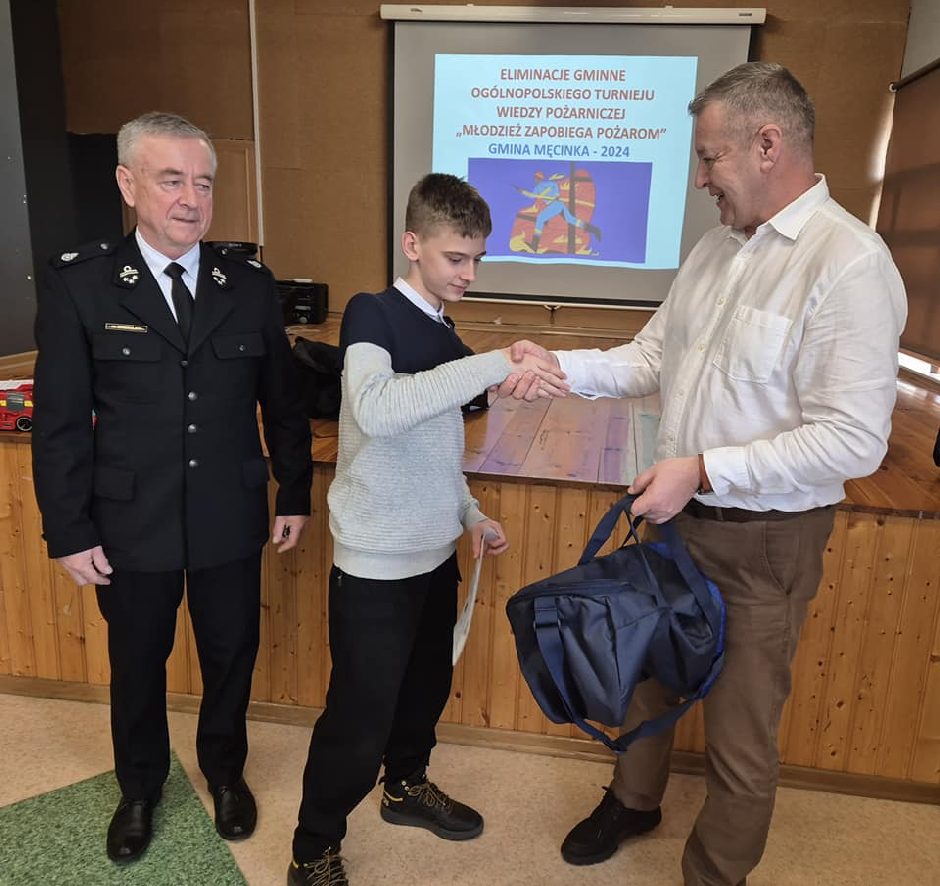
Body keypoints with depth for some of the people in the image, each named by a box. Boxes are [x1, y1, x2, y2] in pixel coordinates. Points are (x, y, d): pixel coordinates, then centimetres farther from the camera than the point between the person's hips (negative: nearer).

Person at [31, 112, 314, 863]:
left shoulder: (250, 284, -2)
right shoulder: (79, 284, -7)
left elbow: (282, 402, 4)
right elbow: (60, 422, -5)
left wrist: (296, 494, 5)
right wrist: (69, 531, -6)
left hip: (232, 520, 2)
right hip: (131, 526, -1)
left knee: (231, 656, 17)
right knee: (137, 666, 19)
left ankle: (225, 771, 45)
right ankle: (139, 788, 46)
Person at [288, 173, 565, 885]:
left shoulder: (445, 335, 9)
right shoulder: (372, 313, -14)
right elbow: (376, 410, -35)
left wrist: (471, 515, 11)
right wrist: (494, 365, -36)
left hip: (435, 553, 8)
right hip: (376, 563, -8)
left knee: (427, 685, 22)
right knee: (360, 720, 1)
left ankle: (408, 785, 47)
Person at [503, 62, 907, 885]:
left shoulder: (850, 263, -18)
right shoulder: (716, 248, 6)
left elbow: (853, 440, -23)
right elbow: (649, 360, 8)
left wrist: (704, 470, -23)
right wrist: (555, 366, -5)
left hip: (764, 539, -7)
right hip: (676, 515, 7)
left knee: (740, 735, 10)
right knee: (643, 671, 24)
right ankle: (634, 800, 52)